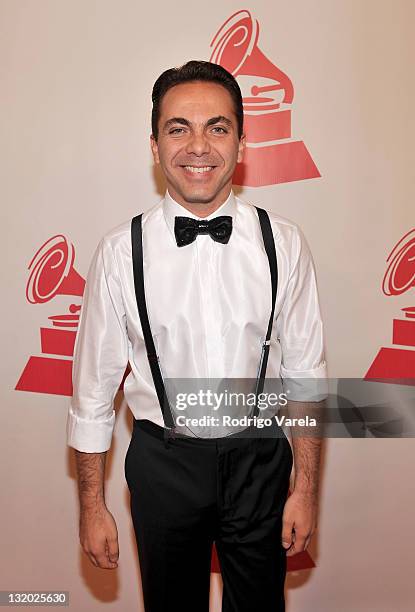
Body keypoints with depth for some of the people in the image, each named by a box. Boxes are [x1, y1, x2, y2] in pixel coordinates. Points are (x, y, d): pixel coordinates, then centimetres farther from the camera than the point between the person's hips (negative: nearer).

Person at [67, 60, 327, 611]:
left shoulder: (283, 244, -10)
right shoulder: (121, 251, -13)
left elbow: (305, 373, -4)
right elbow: (94, 386, -6)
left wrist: (307, 488, 0)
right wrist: (92, 505, 0)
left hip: (259, 458, 1)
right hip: (163, 460, 0)